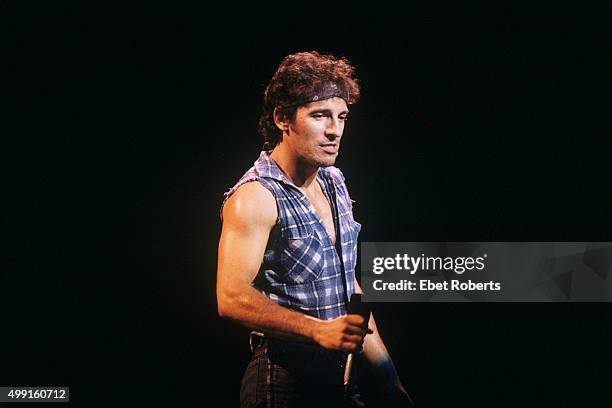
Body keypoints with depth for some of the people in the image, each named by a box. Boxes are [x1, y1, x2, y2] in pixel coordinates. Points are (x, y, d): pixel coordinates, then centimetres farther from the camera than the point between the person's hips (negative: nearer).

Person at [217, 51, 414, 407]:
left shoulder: (334, 182, 11)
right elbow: (232, 297, -25)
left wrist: (390, 377, 15)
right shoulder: (256, 197, -15)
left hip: (341, 378, 8)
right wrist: (320, 331, -34)